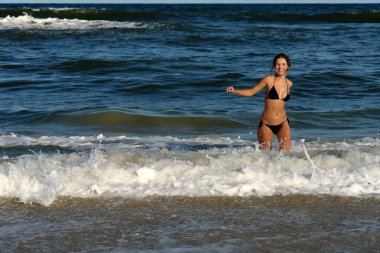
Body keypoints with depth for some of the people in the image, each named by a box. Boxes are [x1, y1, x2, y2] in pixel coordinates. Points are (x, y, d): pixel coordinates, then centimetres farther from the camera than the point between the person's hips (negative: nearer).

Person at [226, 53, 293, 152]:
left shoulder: (289, 83, 2)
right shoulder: (269, 79, -9)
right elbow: (251, 92, -2)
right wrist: (234, 91, -14)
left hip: (282, 124, 3)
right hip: (266, 125, -3)